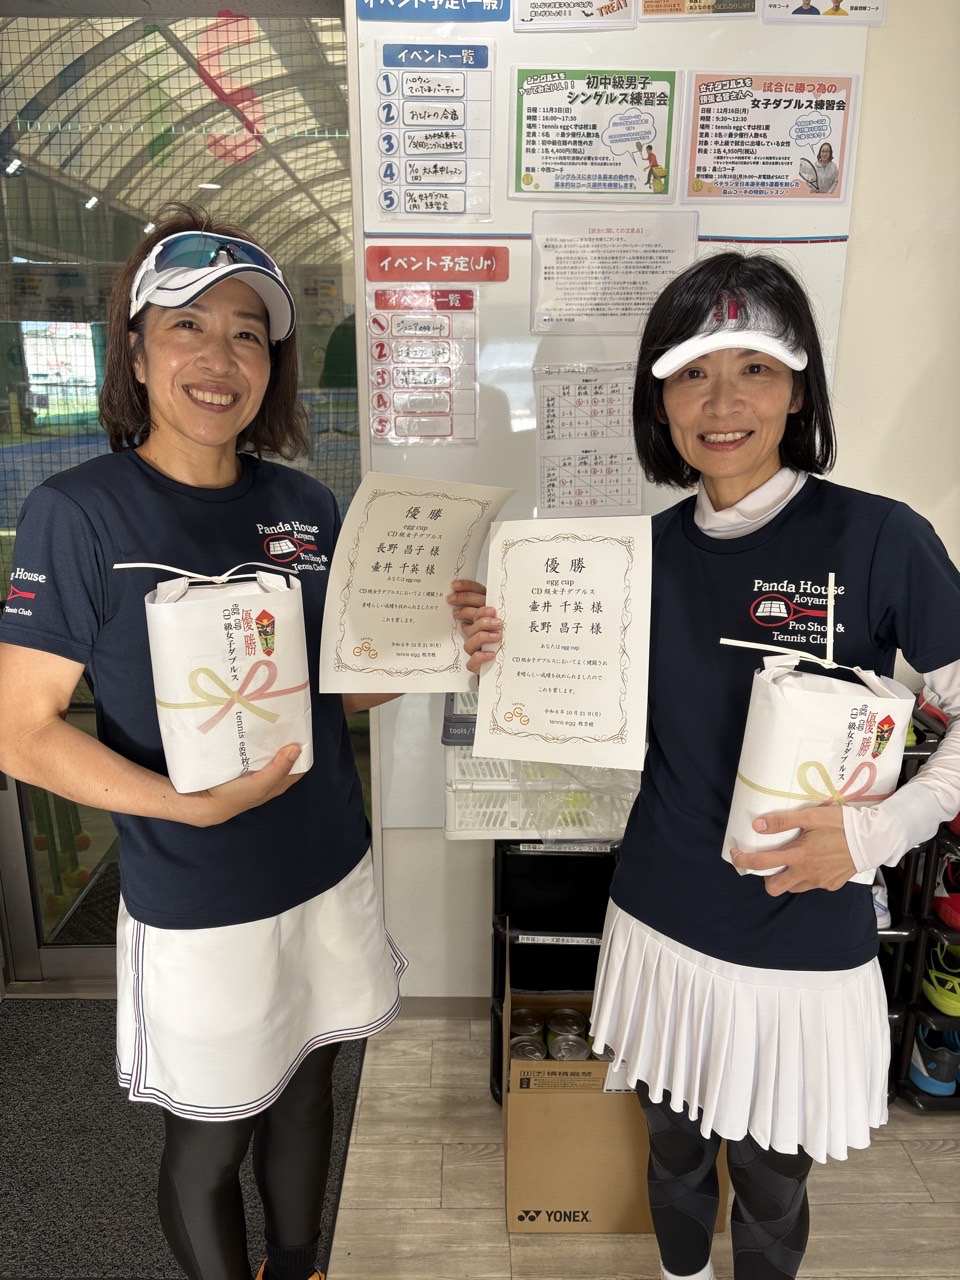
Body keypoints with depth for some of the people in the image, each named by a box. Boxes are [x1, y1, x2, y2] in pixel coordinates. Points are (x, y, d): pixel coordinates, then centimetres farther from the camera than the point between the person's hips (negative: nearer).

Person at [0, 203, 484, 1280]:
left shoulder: (305, 506, 0)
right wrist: (195, 804, -26)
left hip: (330, 870, 5)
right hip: (196, 905, -5)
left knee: (304, 1086, 25)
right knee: (208, 1139, 16)